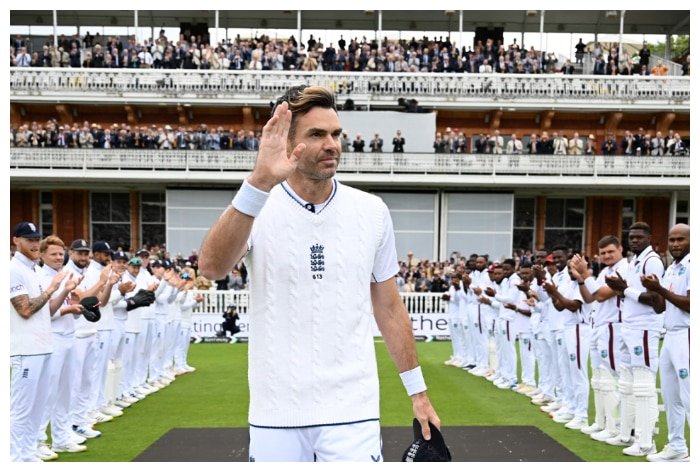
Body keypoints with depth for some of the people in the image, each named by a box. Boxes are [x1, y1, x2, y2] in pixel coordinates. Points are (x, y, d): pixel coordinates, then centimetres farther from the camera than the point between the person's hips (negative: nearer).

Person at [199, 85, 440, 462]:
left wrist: (417, 391, 9)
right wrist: (259, 183, -39)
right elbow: (212, 267, -26)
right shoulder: (257, 207, -6)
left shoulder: (372, 211, 1)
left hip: (353, 412, 1)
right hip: (274, 415, -1)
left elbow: (389, 307, 9)